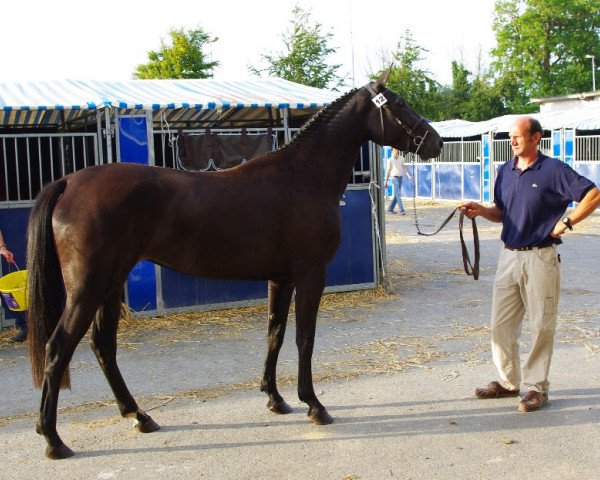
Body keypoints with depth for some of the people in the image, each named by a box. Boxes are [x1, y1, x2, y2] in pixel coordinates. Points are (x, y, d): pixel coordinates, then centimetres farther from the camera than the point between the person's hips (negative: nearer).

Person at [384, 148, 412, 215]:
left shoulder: (401, 158, 9)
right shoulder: (390, 160, -5)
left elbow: (404, 167, 5)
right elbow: (388, 171, -2)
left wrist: (408, 175, -9)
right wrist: (386, 181, -1)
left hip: (400, 178, 6)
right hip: (394, 178, -6)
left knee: (396, 195, 9)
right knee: (398, 195, -11)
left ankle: (390, 209, 19)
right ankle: (401, 210, -14)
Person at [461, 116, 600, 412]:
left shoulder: (553, 170, -8)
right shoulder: (505, 171, 10)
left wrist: (567, 222, -12)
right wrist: (480, 210, 0)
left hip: (540, 257, -6)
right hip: (509, 255, 6)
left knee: (541, 326, 3)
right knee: (501, 323, 8)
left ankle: (537, 386, 13)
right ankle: (508, 381, 22)